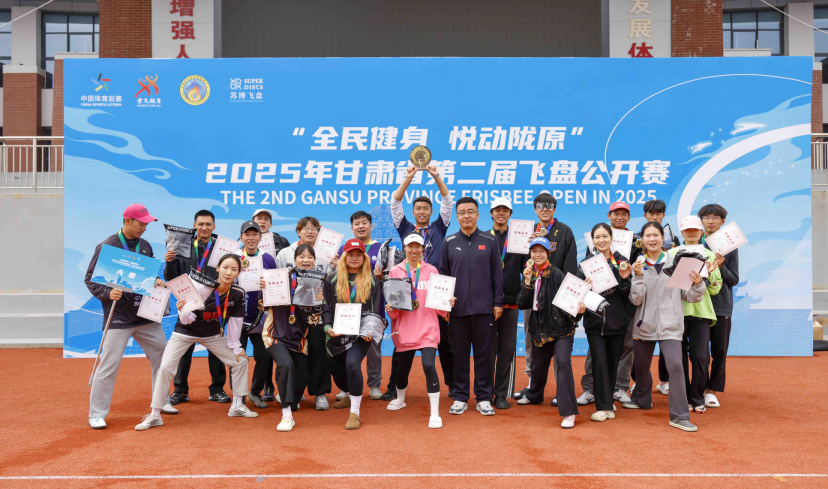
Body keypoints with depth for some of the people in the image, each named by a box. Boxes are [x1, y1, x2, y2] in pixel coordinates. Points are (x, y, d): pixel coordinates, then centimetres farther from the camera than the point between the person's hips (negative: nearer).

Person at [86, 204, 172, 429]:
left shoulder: (145, 246, 11)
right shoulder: (107, 246, -7)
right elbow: (90, 279, -6)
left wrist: (156, 281, -2)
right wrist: (107, 294, -22)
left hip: (146, 315, 6)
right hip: (118, 316, -6)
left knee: (161, 355, 9)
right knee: (109, 364, -5)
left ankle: (162, 401, 26)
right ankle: (97, 414, 9)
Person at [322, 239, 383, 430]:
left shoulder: (372, 281, 3)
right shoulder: (332, 279, 5)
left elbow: (374, 311, 2)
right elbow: (325, 306, 3)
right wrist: (328, 326, -14)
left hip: (360, 335, -3)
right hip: (336, 335, 3)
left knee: (352, 364, -26)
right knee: (337, 371, 12)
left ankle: (355, 412, -16)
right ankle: (349, 396, 47)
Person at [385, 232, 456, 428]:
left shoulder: (431, 271, 4)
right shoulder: (395, 272, 3)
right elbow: (390, 302, 5)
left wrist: (447, 304, -14)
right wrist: (390, 310, -15)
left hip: (427, 329, -1)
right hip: (404, 329, 1)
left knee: (429, 366, -16)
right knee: (403, 367, 14)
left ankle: (435, 413, -5)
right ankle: (400, 399, 45)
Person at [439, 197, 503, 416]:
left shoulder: (489, 241, 5)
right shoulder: (449, 242, 6)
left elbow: (497, 274, 5)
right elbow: (443, 274, 8)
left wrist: (498, 302, 1)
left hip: (484, 308, 0)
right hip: (457, 308, 1)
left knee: (484, 353, 5)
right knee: (460, 354, 7)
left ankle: (484, 398, 16)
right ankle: (460, 397, 17)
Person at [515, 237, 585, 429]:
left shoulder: (556, 275, -11)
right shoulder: (528, 274, 4)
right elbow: (522, 304, -4)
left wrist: (578, 312, -35)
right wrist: (527, 282, -16)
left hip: (561, 328, -5)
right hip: (540, 329, 5)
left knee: (563, 362, -21)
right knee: (538, 364, 20)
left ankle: (569, 412, -15)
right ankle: (534, 395, 49)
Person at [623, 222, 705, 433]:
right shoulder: (638, 265, 0)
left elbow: (689, 296, 1)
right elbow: (635, 300, -7)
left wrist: (698, 284, -18)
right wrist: (638, 276, -19)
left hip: (670, 325, -2)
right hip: (645, 324, 2)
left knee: (675, 366, -17)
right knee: (641, 366, 17)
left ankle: (679, 416, -7)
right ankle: (641, 399, 43)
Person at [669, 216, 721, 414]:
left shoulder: (709, 255, 12)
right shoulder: (672, 254, 9)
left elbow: (715, 289, 9)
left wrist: (709, 274, -8)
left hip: (701, 310, 1)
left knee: (700, 356, -4)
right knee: (679, 355, 1)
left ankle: (697, 398, 11)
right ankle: (682, 397, 14)